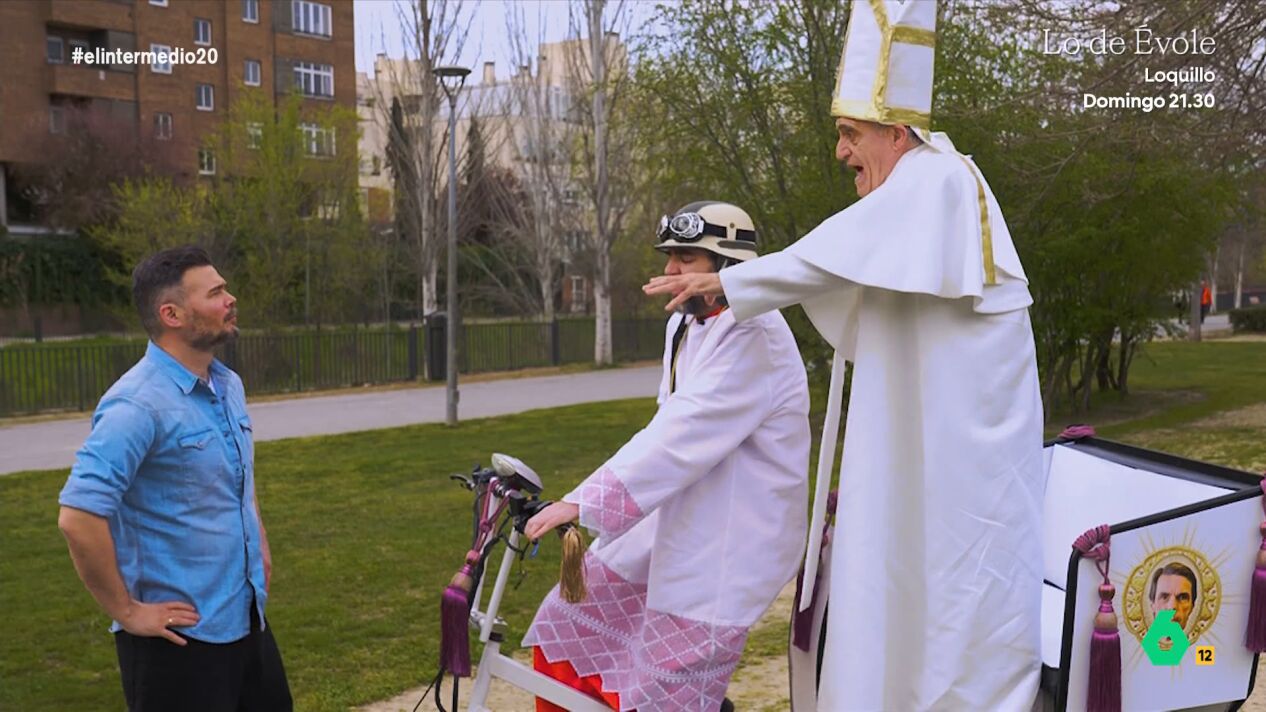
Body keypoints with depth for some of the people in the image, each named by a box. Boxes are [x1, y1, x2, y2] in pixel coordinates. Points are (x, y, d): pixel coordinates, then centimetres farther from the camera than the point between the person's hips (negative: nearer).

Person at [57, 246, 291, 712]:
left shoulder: (228, 386, 7)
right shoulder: (139, 403, -20)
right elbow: (79, 518, -27)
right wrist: (127, 612, -19)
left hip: (247, 617, 8)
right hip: (180, 635, -8)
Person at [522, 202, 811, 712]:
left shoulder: (752, 335, -21)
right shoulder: (685, 324, 9)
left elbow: (683, 436, -29)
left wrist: (583, 504, -32)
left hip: (724, 545, -9)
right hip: (673, 523, 9)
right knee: (567, 625, 10)